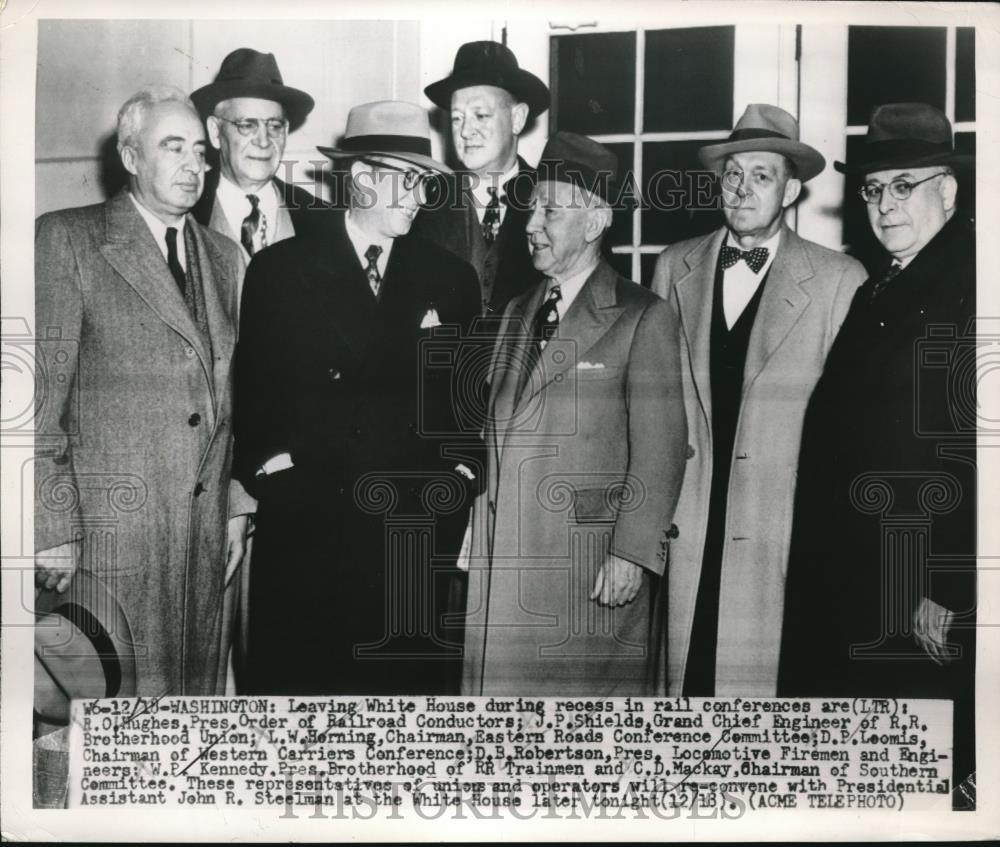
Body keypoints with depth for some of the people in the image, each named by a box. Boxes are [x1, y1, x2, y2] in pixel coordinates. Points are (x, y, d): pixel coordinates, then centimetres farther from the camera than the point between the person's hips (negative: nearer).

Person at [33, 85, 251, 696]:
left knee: (200, 689, 10)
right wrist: (52, 530, -11)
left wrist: (236, 507, 13)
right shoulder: (67, 239, -2)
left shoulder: (224, 256, 15)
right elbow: (42, 392, -7)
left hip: (208, 525, 5)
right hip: (113, 521, -5)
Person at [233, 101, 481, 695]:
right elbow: (253, 387, 5)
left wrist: (460, 473, 2)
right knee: (295, 683, 4)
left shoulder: (450, 278, 10)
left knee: (412, 681, 6)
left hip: (418, 532, 2)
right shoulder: (279, 270, 3)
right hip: (304, 529, -2)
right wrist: (269, 463, -6)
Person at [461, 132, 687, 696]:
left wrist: (631, 554, -14)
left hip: (592, 567, -5)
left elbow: (660, 451, -8)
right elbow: (495, 431, 15)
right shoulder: (517, 312, 16)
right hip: (500, 560, 5)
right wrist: (473, 530, 8)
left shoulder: (643, 317, -3)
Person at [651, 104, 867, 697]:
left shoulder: (840, 280, 0)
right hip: (684, 528, 3)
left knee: (763, 674, -4)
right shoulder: (675, 268, 10)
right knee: (684, 669, 2)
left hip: (787, 528, -2)